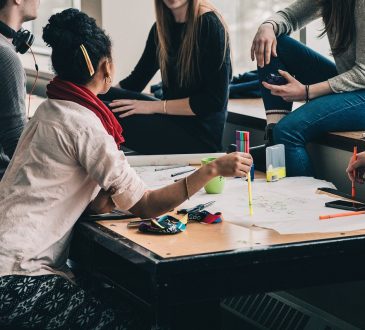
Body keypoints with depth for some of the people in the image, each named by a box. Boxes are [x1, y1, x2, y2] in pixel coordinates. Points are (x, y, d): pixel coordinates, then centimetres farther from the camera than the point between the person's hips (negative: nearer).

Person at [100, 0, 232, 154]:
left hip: (201, 134, -7)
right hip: (171, 119, 7)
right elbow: (135, 81, 13)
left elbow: (215, 101, -17)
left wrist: (155, 106, -18)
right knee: (101, 98, -14)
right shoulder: (162, 27, 9)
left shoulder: (209, 25, -12)